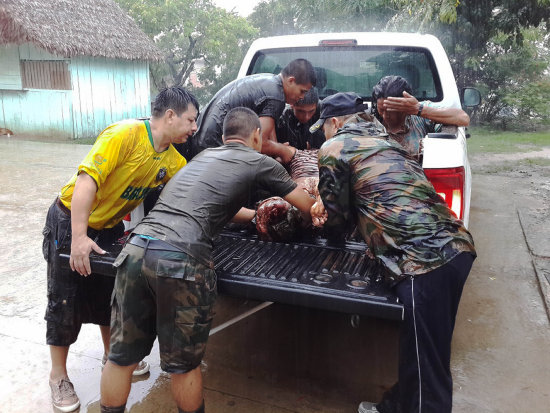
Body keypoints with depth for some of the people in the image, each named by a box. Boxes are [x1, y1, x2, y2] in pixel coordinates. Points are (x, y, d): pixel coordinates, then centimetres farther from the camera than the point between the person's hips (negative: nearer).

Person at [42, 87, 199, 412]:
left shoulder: (173, 161, -6)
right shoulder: (126, 134, -27)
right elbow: (87, 179, -33)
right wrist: (79, 237, -36)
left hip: (110, 227, 6)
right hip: (71, 220, -6)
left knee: (112, 294, 14)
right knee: (66, 300, 4)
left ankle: (113, 355, 37)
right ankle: (59, 376, 23)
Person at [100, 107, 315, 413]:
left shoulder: (205, 155, 27)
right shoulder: (261, 163, 10)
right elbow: (309, 208, 20)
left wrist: (258, 214, 54)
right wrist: (309, 222, 43)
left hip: (136, 249, 6)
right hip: (182, 261, -6)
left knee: (123, 356, 19)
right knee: (184, 364, 14)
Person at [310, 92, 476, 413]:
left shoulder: (334, 148, 3)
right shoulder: (382, 139, 27)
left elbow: (336, 220, 9)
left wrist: (323, 214, 30)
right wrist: (330, 210, 25)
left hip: (423, 258, -9)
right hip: (455, 244, 9)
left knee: (426, 362, 2)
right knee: (425, 350, 23)